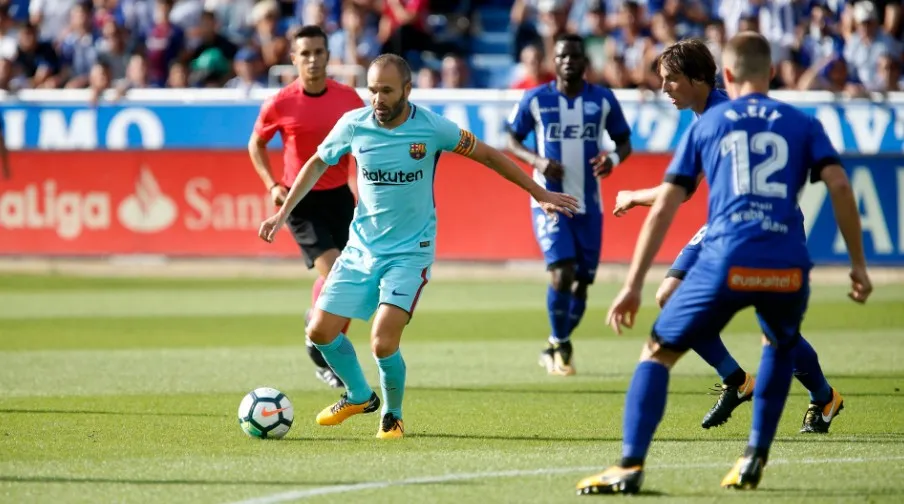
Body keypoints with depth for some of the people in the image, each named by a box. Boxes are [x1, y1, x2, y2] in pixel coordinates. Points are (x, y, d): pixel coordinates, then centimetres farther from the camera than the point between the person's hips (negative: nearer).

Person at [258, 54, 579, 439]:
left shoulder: (432, 128, -14)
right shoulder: (353, 125, -8)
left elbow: (486, 154, 1)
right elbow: (316, 165, 11)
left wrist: (538, 193, 6)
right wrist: (283, 213, 7)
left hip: (410, 252, -4)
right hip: (361, 248, 4)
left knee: (383, 345, -18)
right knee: (320, 331, 0)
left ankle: (392, 417, 11)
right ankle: (359, 396, 28)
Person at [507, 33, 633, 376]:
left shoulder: (603, 100, 1)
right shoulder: (535, 100, -3)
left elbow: (624, 141, 9)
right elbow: (513, 140, 5)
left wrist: (613, 158, -15)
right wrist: (536, 160, -15)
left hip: (588, 203, 3)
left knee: (582, 281, 7)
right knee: (562, 273, -19)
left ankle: (556, 347, 29)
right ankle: (561, 347, 1)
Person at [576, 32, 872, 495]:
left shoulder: (705, 124, 18)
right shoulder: (802, 125, 18)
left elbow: (663, 209, 14)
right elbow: (839, 186, 3)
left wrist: (634, 284, 15)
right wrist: (858, 264, 8)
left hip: (725, 262, -2)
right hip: (788, 267, 2)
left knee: (658, 352, 13)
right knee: (781, 345, 33)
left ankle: (630, 466, -4)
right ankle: (755, 459, 22)